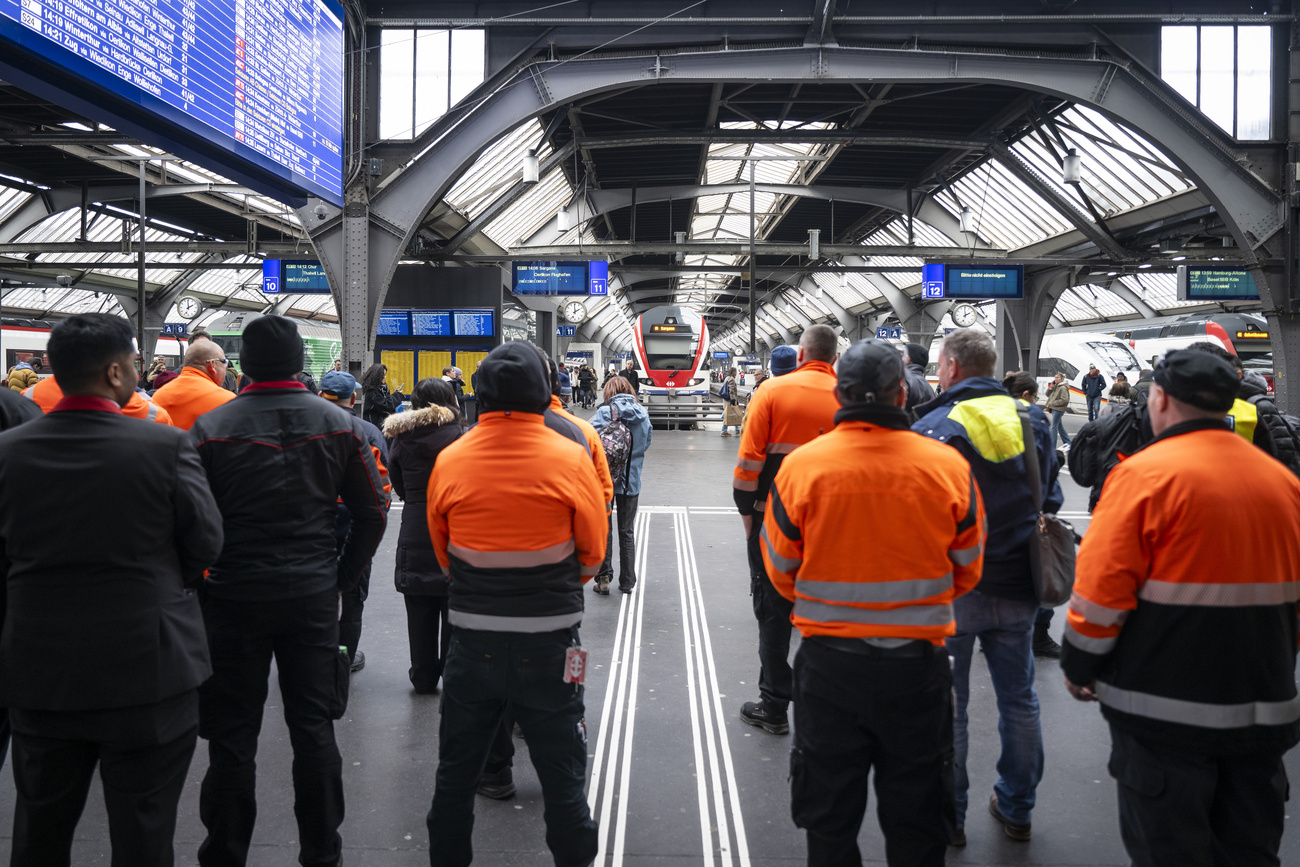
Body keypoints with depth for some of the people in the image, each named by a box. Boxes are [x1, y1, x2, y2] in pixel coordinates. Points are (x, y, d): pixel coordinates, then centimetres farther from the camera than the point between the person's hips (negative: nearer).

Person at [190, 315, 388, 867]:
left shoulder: (210, 429, -7)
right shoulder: (338, 424, -2)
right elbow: (372, 510, 1)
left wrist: (199, 584, 5)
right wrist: (343, 577, 9)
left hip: (234, 596, -1)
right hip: (314, 596, 2)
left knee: (233, 736, 11)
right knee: (314, 727, 12)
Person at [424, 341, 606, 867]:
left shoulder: (449, 460, -6)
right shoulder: (569, 458, -12)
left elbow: (441, 550, 6)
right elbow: (593, 552, -2)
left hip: (472, 638, 2)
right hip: (549, 641, -2)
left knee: (456, 768, 19)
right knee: (562, 773, 12)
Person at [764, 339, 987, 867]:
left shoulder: (801, 465, -13)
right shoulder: (948, 466, -11)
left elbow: (780, 571, -3)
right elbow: (967, 571, 2)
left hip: (828, 662, 0)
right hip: (918, 663, 1)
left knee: (829, 814, 18)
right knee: (917, 818, 20)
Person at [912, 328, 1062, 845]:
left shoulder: (932, 428, -14)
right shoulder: (1032, 423, 3)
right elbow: (1050, 501, 11)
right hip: (1017, 588, 5)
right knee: (1019, 699, 17)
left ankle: (949, 816, 18)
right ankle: (1017, 810, 30)